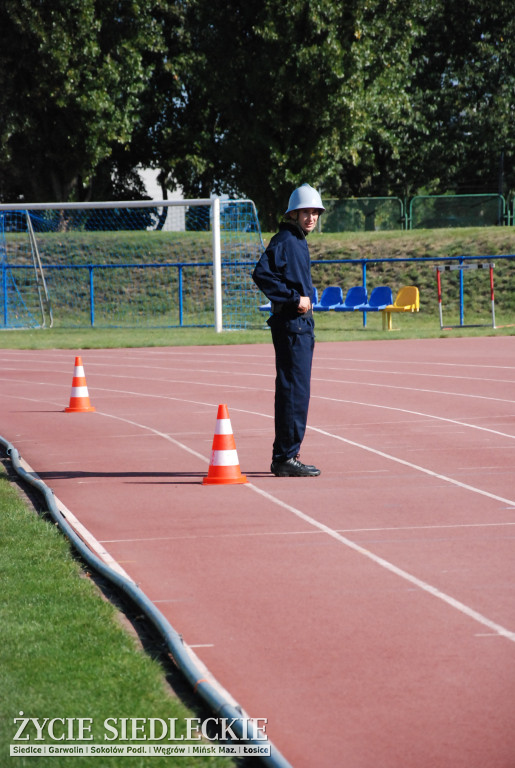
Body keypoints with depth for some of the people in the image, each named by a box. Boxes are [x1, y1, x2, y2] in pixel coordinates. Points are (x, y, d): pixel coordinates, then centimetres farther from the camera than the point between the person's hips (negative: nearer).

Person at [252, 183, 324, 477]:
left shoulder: (299, 242, 18)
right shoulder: (284, 240, -12)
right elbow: (261, 274, -24)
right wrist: (294, 298, -22)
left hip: (302, 324, 10)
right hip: (291, 324, -10)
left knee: (294, 391, 13)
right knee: (295, 390, -11)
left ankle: (285, 456, 19)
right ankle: (286, 458, -10)